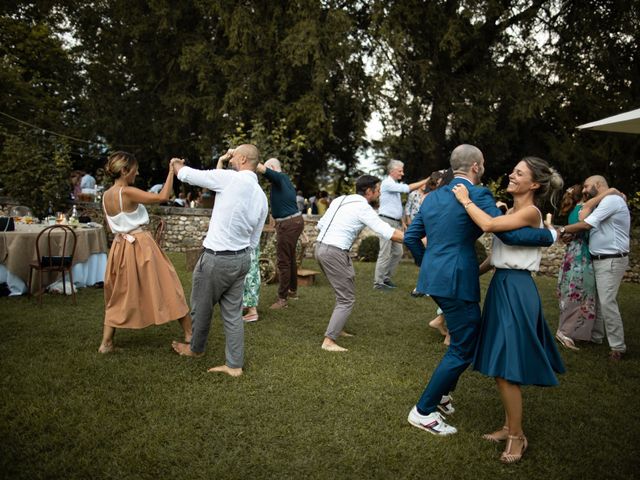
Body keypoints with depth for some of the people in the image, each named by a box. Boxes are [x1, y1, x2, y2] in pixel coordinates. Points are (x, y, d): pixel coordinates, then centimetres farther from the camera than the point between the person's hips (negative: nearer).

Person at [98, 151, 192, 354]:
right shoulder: (127, 192, -17)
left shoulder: (106, 196, 6)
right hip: (141, 246, -7)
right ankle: (190, 334, 11)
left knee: (118, 295, 18)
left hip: (121, 248, 7)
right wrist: (172, 171, -13)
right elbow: (163, 197, -21)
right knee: (166, 288, 4)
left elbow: (111, 226, 15)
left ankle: (106, 342, 15)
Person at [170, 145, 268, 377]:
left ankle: (196, 348, 37)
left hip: (217, 259, -7)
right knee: (233, 313, 12)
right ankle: (234, 365, 17)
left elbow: (189, 175, -4)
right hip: (242, 259, 7)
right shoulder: (262, 197, 7)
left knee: (201, 307, 16)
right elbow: (254, 240, 12)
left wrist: (177, 166, 17)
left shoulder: (230, 178, -14)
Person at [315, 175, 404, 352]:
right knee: (346, 299, -2)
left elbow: (320, 224, 16)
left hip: (320, 246, 9)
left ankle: (337, 328, 31)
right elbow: (389, 233, -14)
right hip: (335, 252, -9)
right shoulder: (363, 208, -9)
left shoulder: (340, 200, 15)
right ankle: (329, 341, -6)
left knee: (346, 290, 23)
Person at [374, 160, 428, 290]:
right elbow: (407, 188, -23)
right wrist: (426, 181, -21)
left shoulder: (396, 185, 17)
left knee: (397, 252, 9)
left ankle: (387, 278, 19)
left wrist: (402, 222, 18)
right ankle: (378, 282, -3)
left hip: (396, 222, 9)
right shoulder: (387, 183, -12)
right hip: (386, 221, -9)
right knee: (385, 253, -8)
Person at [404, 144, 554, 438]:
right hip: (457, 282, -9)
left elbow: (411, 236, 14)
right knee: (463, 348, 4)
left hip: (433, 278, 9)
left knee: (466, 338, 25)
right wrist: (549, 235, -3)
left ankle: (442, 393, 34)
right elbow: (509, 234, -18)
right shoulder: (478, 194, -12)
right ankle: (424, 411, 10)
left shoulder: (432, 196, 11)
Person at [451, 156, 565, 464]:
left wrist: (466, 200, -15)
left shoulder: (530, 212, -13)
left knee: (505, 368, -4)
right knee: (500, 366, 15)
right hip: (501, 286, 9)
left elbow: (489, 225, -28)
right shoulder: (511, 212, 14)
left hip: (515, 289, -9)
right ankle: (509, 427, 28)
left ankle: (517, 436, 11)